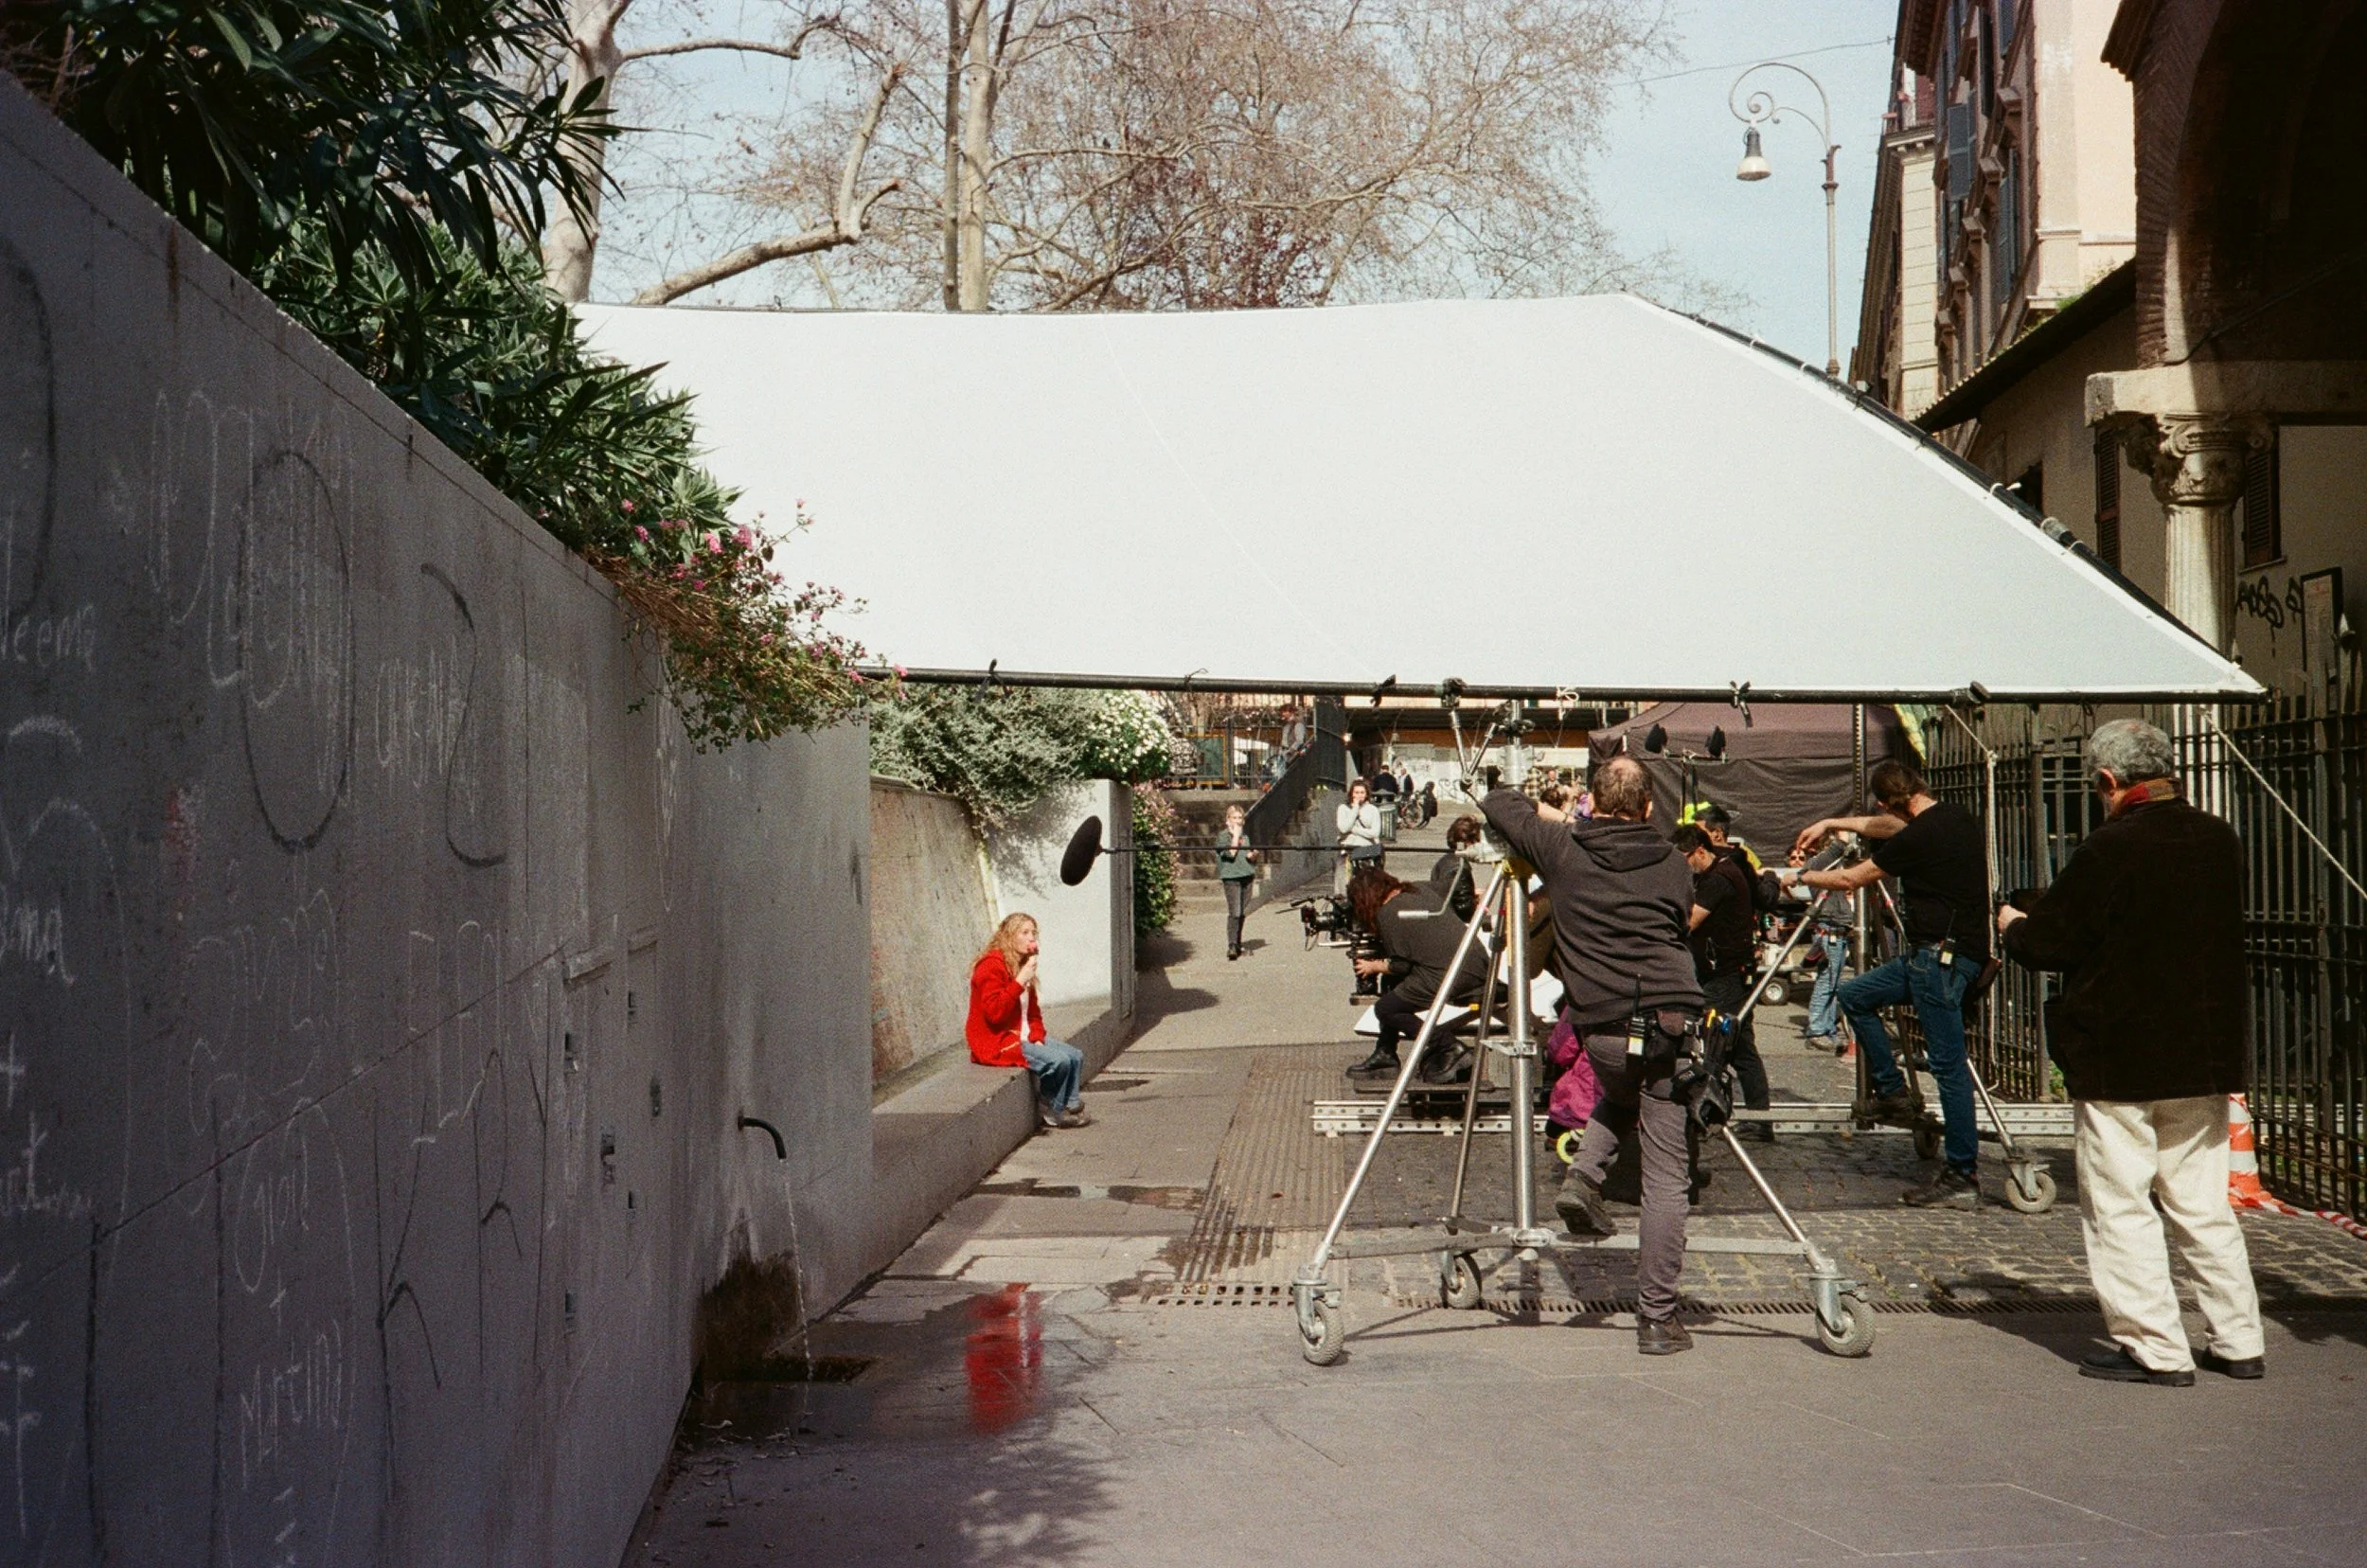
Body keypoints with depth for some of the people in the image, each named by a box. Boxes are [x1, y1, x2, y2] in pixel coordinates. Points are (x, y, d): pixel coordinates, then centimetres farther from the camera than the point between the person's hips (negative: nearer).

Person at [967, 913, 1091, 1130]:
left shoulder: (1023, 966, 15)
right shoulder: (992, 966, -15)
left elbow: (1033, 1012, 20)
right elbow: (994, 1012, -26)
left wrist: (1037, 1037, 0)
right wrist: (1020, 982, -25)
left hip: (1022, 1037, 10)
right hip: (996, 1043, -10)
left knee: (1076, 1056, -3)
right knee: (1059, 1060, -23)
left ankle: (1071, 1108, -2)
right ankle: (1050, 1111, -3)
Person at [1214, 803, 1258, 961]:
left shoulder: (1245, 836, 18)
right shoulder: (1223, 836, -2)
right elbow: (1230, 853, -17)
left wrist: (1253, 856, 3)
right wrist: (1236, 835, -11)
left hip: (1247, 876, 6)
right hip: (1231, 877, -6)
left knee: (1243, 913, 7)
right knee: (1234, 913, -15)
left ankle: (1238, 944, 15)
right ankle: (1231, 947, -19)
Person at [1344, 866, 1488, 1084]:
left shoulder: (1387, 913, -4)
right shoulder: (1419, 895, 21)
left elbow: (1401, 965, -4)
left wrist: (1374, 967, 14)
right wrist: (1381, 963, 31)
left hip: (1450, 974, -9)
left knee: (1385, 1009, 2)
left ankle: (1446, 1048, -6)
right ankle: (1385, 1056, 25)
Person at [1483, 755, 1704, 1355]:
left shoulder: (1561, 848, 7)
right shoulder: (1673, 865, 10)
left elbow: (1496, 803, 19)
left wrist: (1547, 816, 37)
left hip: (1603, 1027, 1)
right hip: (1672, 1022, -1)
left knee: (1620, 1095, 36)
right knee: (1666, 1177, 3)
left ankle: (1585, 1172, 10)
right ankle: (1657, 1319, 2)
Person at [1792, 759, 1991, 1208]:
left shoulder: (1922, 835, -17)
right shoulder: (1955, 817, 11)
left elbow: (1851, 879, -5)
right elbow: (1889, 827, 31)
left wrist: (1801, 878, 11)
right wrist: (1830, 824, 34)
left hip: (1944, 956, -10)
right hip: (1931, 953, 10)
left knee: (1948, 1065, -7)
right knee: (1854, 996, 16)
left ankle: (1963, 1178, -4)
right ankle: (1892, 1092, 19)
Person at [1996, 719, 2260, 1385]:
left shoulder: (2112, 849, -18)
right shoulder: (2222, 841, 4)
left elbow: (2045, 942, -13)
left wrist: (2012, 924, 11)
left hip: (2118, 1060, -7)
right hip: (2206, 1053, 7)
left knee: (2119, 1206, 3)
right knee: (2201, 1203, 16)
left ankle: (2155, 1349, 5)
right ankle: (2237, 1341, 18)